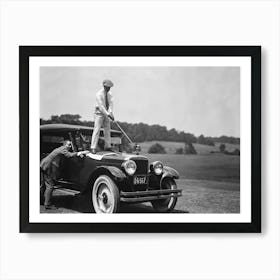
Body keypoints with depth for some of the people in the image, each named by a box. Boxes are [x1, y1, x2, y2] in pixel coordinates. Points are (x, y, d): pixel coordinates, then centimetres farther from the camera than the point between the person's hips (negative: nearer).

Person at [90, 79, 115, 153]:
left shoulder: (109, 93, 2)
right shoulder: (99, 94, -17)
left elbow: (110, 104, -6)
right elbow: (101, 106, -24)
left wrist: (110, 113, -23)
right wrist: (108, 114, -29)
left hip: (106, 114, 6)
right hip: (99, 114, -6)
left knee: (107, 129, 8)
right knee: (97, 130, -9)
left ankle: (107, 146, 16)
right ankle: (93, 148, -8)